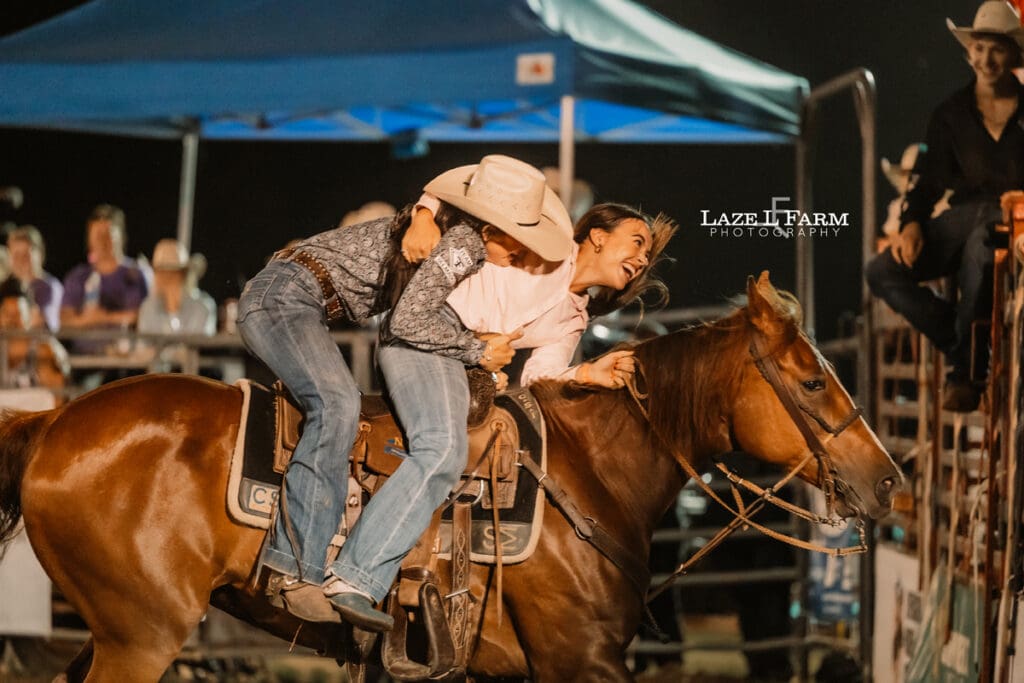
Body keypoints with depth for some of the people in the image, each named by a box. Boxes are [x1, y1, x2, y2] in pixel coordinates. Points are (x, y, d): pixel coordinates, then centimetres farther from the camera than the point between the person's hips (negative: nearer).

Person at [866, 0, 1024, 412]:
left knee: (979, 248, -41)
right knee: (882, 272, -17)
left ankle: (968, 371, -25)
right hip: (965, 213, 5)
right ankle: (967, 351, -9)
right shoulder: (951, 114, 15)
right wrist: (912, 224, -7)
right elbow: (930, 179, 12)